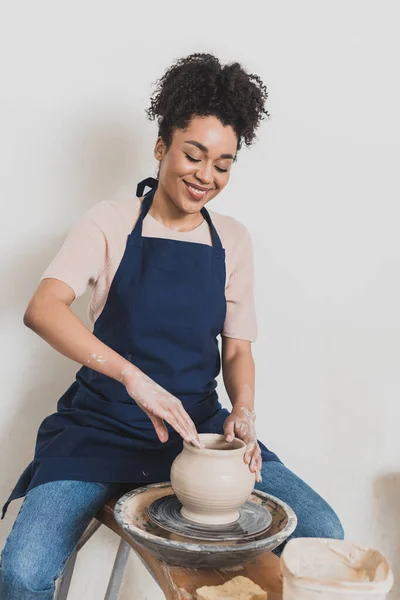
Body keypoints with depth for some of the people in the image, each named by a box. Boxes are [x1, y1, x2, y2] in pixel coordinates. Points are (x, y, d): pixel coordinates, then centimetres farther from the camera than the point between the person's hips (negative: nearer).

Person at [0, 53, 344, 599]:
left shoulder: (233, 240, 7)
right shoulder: (111, 222, -4)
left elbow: (237, 348, 10)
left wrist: (243, 413, -10)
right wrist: (133, 376, -34)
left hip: (200, 425, 3)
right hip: (104, 425, -2)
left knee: (322, 535, -11)